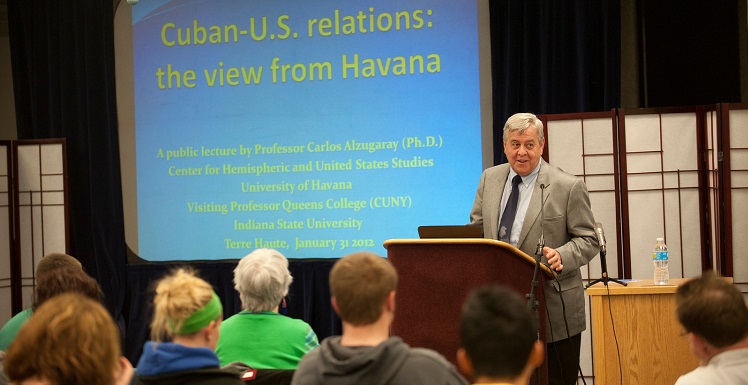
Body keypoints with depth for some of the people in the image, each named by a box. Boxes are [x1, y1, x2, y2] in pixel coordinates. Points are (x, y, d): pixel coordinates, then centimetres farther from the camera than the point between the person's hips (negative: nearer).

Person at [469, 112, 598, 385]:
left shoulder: (568, 187, -6)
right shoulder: (490, 179, 10)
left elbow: (588, 240, -3)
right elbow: (476, 227, 17)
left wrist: (562, 256, -23)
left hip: (553, 310, -4)